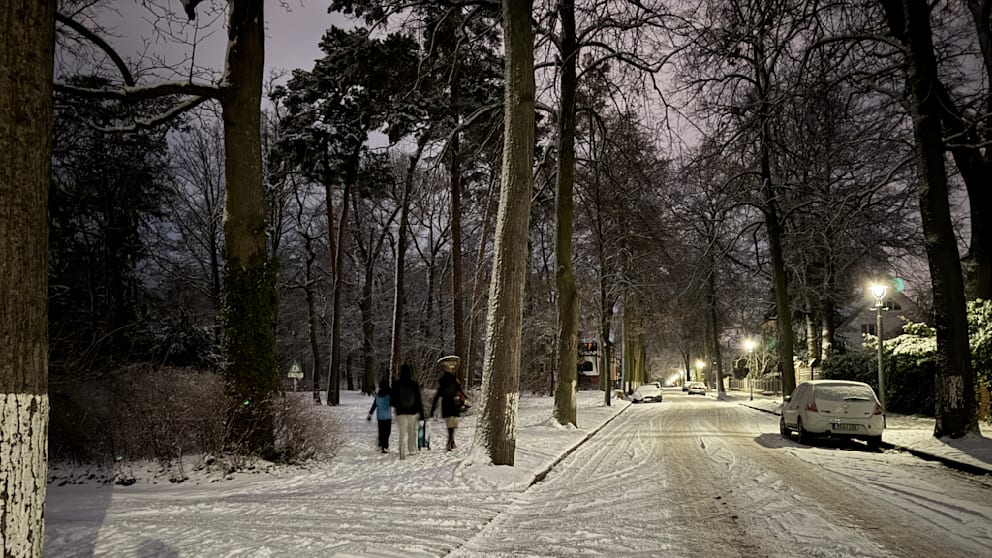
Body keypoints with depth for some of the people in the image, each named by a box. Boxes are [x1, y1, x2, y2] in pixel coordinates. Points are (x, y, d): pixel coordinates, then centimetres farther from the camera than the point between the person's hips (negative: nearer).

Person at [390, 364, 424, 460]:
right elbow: (419, 400, -5)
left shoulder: (396, 385, -8)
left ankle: (403, 453, -11)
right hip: (413, 412, 0)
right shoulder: (415, 385, -9)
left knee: (403, 433, 3)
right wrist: (421, 413, 2)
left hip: (401, 412, 0)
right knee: (412, 432, 19)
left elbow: (393, 400, 0)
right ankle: (412, 449, 28)